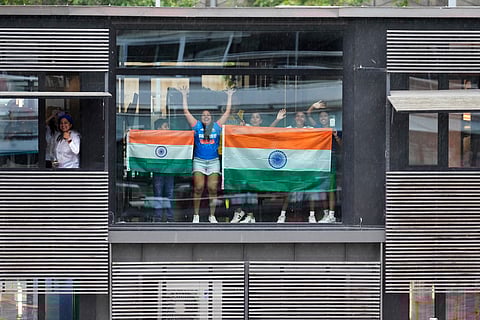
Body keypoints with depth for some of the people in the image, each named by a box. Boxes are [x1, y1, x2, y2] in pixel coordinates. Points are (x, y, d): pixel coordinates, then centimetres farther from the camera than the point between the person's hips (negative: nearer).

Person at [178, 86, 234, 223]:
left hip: (214, 161, 1)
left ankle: (212, 215, 5)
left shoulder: (217, 126, 11)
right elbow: (186, 112, 9)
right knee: (198, 188, -8)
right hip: (199, 161, -1)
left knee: (212, 188, -3)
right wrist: (184, 96, 10)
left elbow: (227, 112, 15)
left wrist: (229, 97, 18)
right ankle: (196, 215, 0)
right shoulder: (197, 126, 8)